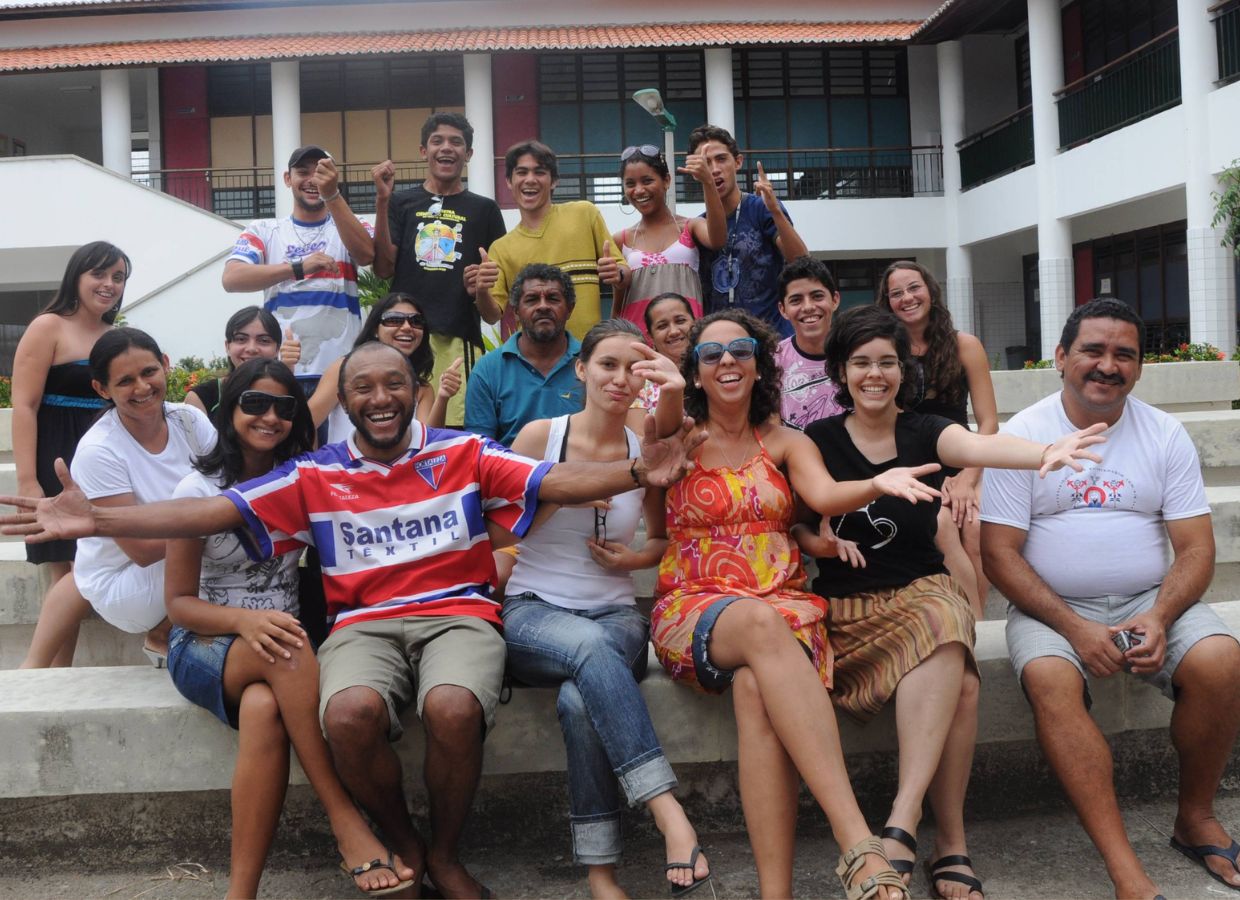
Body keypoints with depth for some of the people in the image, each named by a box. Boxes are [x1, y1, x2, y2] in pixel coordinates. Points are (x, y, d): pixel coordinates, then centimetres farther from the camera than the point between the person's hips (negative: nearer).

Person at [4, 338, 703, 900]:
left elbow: (557, 482, -4)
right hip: (365, 624, 1)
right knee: (351, 713, -32)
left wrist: (637, 473, -23)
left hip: (458, 613, -1)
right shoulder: (316, 477, 10)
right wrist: (95, 519, -8)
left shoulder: (464, 454, 7)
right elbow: (213, 512, 4)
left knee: (454, 708, -34)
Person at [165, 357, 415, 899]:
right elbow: (179, 602, -4)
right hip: (205, 645, -2)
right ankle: (347, 824, -33)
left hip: (275, 639, 2)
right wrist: (246, 620, -23)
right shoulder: (200, 489, -3)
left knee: (263, 708, -35)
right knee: (287, 649, -37)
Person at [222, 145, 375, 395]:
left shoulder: (349, 228, 11)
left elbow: (366, 255, -13)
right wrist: (299, 267, -20)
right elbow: (231, 279, -7)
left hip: (341, 372, 0)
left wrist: (332, 195, -24)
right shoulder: (263, 230, 10)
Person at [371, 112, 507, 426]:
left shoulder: (484, 209, 15)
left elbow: (499, 278, 16)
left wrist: (482, 288, -8)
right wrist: (382, 200, -2)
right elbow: (383, 268, 5)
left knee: (458, 423, -12)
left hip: (459, 338, 0)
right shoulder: (401, 203, 16)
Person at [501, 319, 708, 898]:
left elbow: (667, 537, 16)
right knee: (591, 647, -38)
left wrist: (636, 558, -4)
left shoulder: (645, 451, 5)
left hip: (616, 616, 1)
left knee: (580, 699, -34)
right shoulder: (540, 435, -1)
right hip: (532, 612, -1)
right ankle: (670, 816, -42)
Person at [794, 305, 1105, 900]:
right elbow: (791, 519, 8)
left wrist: (1044, 453, -39)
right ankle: (949, 845, -23)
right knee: (957, 684, -30)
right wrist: (814, 540, -16)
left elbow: (981, 446, -18)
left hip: (923, 590, 1)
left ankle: (902, 824, -32)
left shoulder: (925, 432, 4)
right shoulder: (819, 439, 5)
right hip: (847, 605, -1)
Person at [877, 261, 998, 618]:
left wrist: (966, 479, -12)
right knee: (941, 525, -32)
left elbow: (988, 422, 3)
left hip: (963, 464, 1)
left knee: (975, 528, -30)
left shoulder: (964, 346, 7)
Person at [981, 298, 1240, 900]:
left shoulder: (1165, 435, 6)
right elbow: (999, 553, -6)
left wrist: (1160, 618, -18)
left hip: (1151, 601, 2)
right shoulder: (1020, 436, -1)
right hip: (1050, 605, -2)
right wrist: (1074, 627, -18)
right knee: (1050, 680, -33)